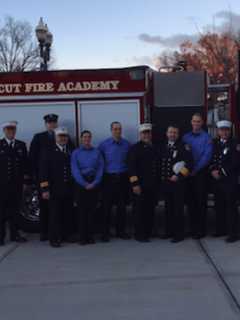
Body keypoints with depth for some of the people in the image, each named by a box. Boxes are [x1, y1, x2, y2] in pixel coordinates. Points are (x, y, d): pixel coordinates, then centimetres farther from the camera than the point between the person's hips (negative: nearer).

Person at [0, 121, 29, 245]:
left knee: (15, 209, 9)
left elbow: (25, 164, 10)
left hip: (17, 184, 3)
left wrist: (25, 181, 4)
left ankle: (14, 234, 19)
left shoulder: (21, 145, 10)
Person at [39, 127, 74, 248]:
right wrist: (45, 189, -8)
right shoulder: (48, 151, 4)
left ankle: (66, 235, 20)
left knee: (68, 214, 6)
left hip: (69, 188, 3)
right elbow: (43, 170, -1)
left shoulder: (71, 151, 12)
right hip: (54, 189, -3)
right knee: (55, 214, -1)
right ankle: (54, 239, 8)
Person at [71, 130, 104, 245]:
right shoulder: (76, 153, 5)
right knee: (82, 210, -2)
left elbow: (100, 168, 2)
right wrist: (84, 184, -11)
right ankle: (82, 236, 3)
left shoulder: (97, 152, 8)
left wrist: (94, 183, -9)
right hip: (81, 183, -1)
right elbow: (75, 170, -3)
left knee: (92, 209, 2)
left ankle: (91, 235, 9)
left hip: (94, 183, 1)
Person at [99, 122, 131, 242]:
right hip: (109, 178, -1)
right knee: (107, 206, 1)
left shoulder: (126, 144, 2)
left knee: (122, 206, 8)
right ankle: (105, 232, 10)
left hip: (123, 178, 2)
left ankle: (121, 231, 20)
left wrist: (130, 175, -1)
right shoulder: (104, 144, 0)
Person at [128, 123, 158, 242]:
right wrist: (135, 184, -16)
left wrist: (157, 182, 12)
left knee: (150, 210, 9)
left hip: (152, 185, 6)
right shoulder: (135, 148, -3)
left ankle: (148, 232, 20)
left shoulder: (154, 149, 15)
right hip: (140, 185, -5)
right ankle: (139, 234, 8)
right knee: (140, 210, 0)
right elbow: (131, 167, -10)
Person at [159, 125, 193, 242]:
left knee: (178, 208, -2)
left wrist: (179, 176, -14)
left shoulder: (183, 146, -5)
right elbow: (160, 162, 19)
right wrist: (161, 176, 9)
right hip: (165, 182, 6)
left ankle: (179, 234, 6)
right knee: (168, 208, 13)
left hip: (178, 182, -5)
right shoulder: (162, 146, 12)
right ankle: (169, 231, 24)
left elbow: (189, 163, -12)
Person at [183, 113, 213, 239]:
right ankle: (193, 227, 17)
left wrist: (195, 169, -13)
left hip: (201, 173, -4)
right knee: (190, 200, 8)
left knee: (201, 201, -1)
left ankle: (201, 230, 6)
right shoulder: (185, 137, 11)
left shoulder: (206, 137, -2)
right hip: (188, 173, 4)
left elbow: (207, 156, -10)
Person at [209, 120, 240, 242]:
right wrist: (212, 170, -6)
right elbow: (210, 158, 11)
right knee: (219, 206, 10)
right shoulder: (214, 143, 11)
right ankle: (221, 229, 22)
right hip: (216, 180, 5)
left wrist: (221, 172, -12)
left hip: (230, 180, -5)